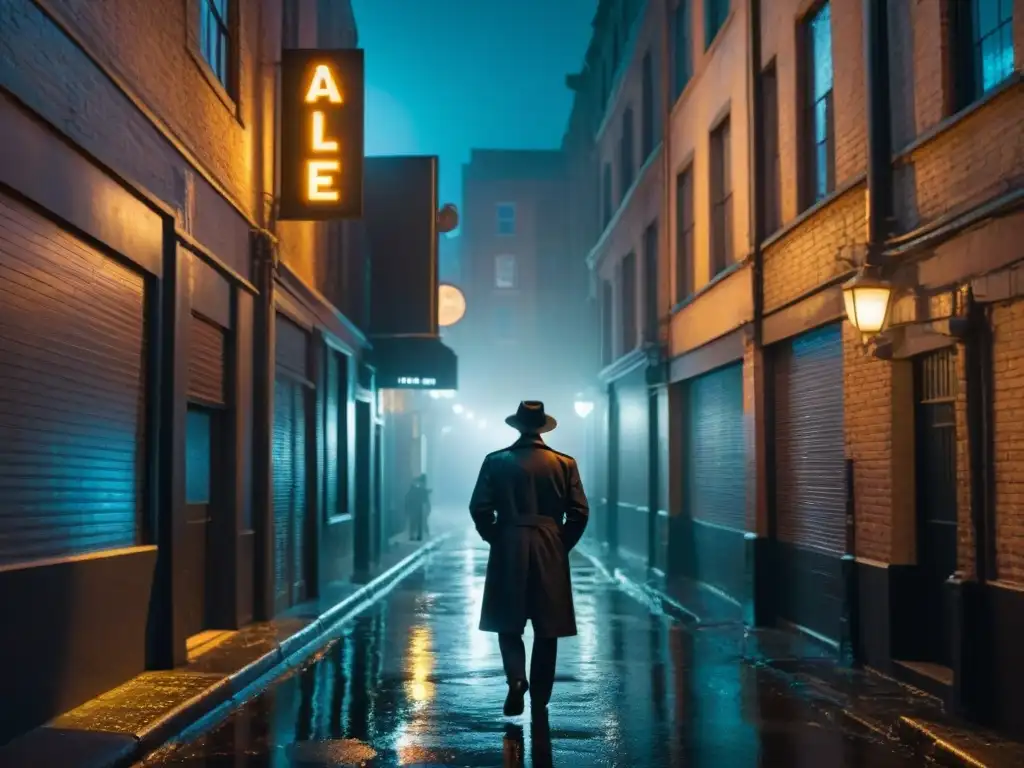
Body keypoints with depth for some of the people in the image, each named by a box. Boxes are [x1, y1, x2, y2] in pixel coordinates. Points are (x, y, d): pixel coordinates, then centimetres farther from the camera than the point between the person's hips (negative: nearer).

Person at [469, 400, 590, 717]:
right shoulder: (564, 463, -1)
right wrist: (562, 545, 8)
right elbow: (579, 512, -4)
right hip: (551, 554, 1)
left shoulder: (495, 461, -2)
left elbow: (479, 508, -6)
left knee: (508, 623, 12)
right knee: (546, 630, 10)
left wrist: (495, 538, 7)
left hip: (508, 552, 0)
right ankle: (539, 700, 14)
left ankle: (516, 678, -12)